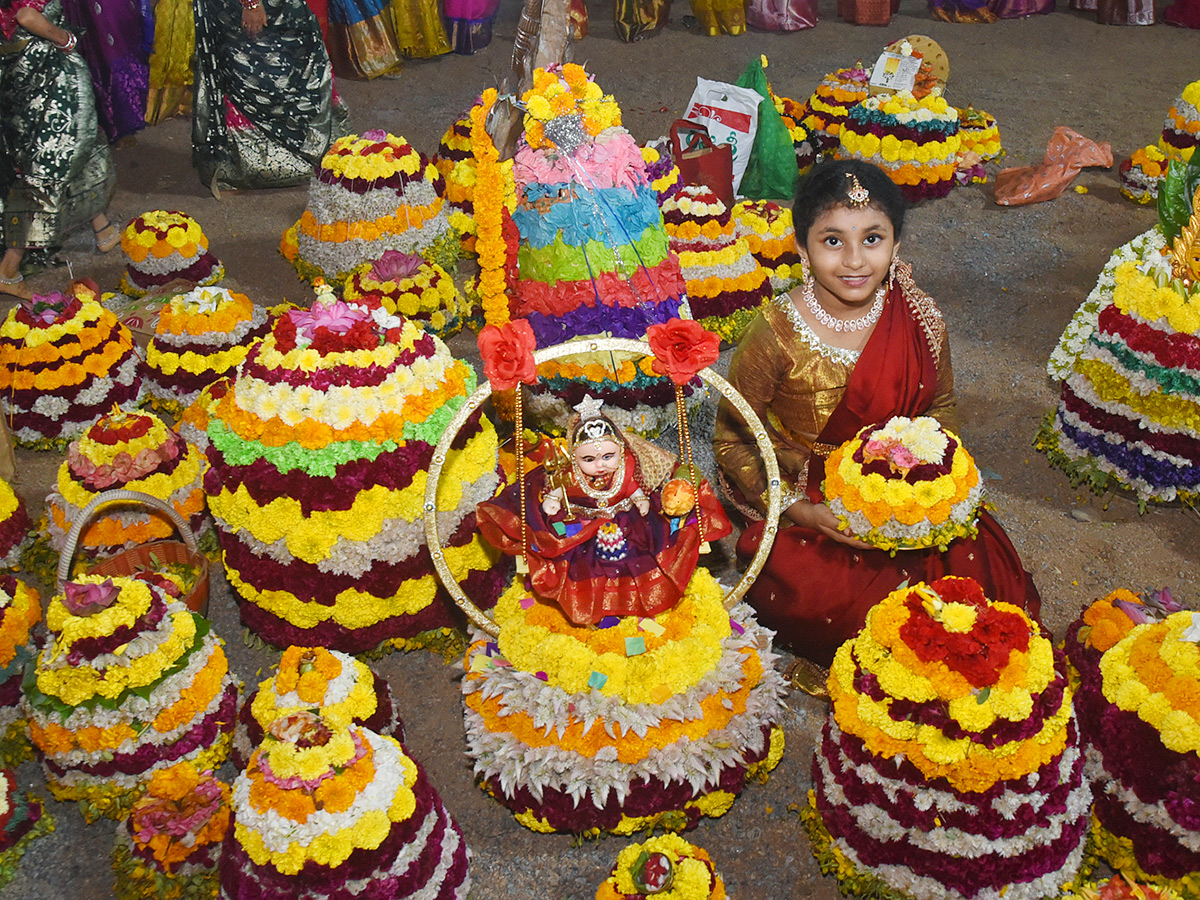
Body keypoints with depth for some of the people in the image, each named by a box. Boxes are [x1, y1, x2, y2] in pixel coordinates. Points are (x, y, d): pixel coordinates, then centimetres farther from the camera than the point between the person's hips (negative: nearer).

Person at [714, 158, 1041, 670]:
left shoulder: (922, 322, -9)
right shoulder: (774, 336, -19)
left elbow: (940, 407, 10)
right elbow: (732, 442, -9)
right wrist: (802, 511, -20)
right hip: (806, 503, -3)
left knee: (981, 570, -14)